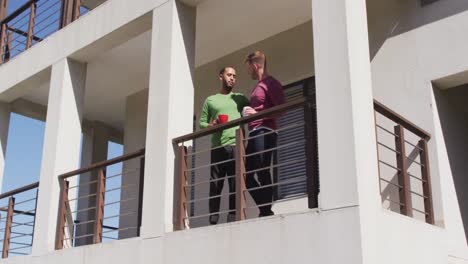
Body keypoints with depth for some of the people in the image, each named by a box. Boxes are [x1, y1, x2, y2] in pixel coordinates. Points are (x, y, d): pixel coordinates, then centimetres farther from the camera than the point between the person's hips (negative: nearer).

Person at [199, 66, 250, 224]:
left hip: (236, 146, 0)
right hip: (218, 147, 0)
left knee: (235, 183, -5)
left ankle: (233, 218, -4)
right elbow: (202, 123, 14)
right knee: (215, 184, -2)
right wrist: (212, 125, -6)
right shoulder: (210, 100, 19)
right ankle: (213, 220, 1)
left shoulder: (240, 98, 20)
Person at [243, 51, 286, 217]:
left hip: (264, 133, -10)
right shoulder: (258, 86, 25)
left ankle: (266, 212, -10)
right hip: (254, 134, 10)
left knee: (263, 174, -12)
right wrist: (247, 114, 11)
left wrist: (256, 113, -16)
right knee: (247, 175, 5)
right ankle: (266, 211, 8)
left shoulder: (271, 83, -3)